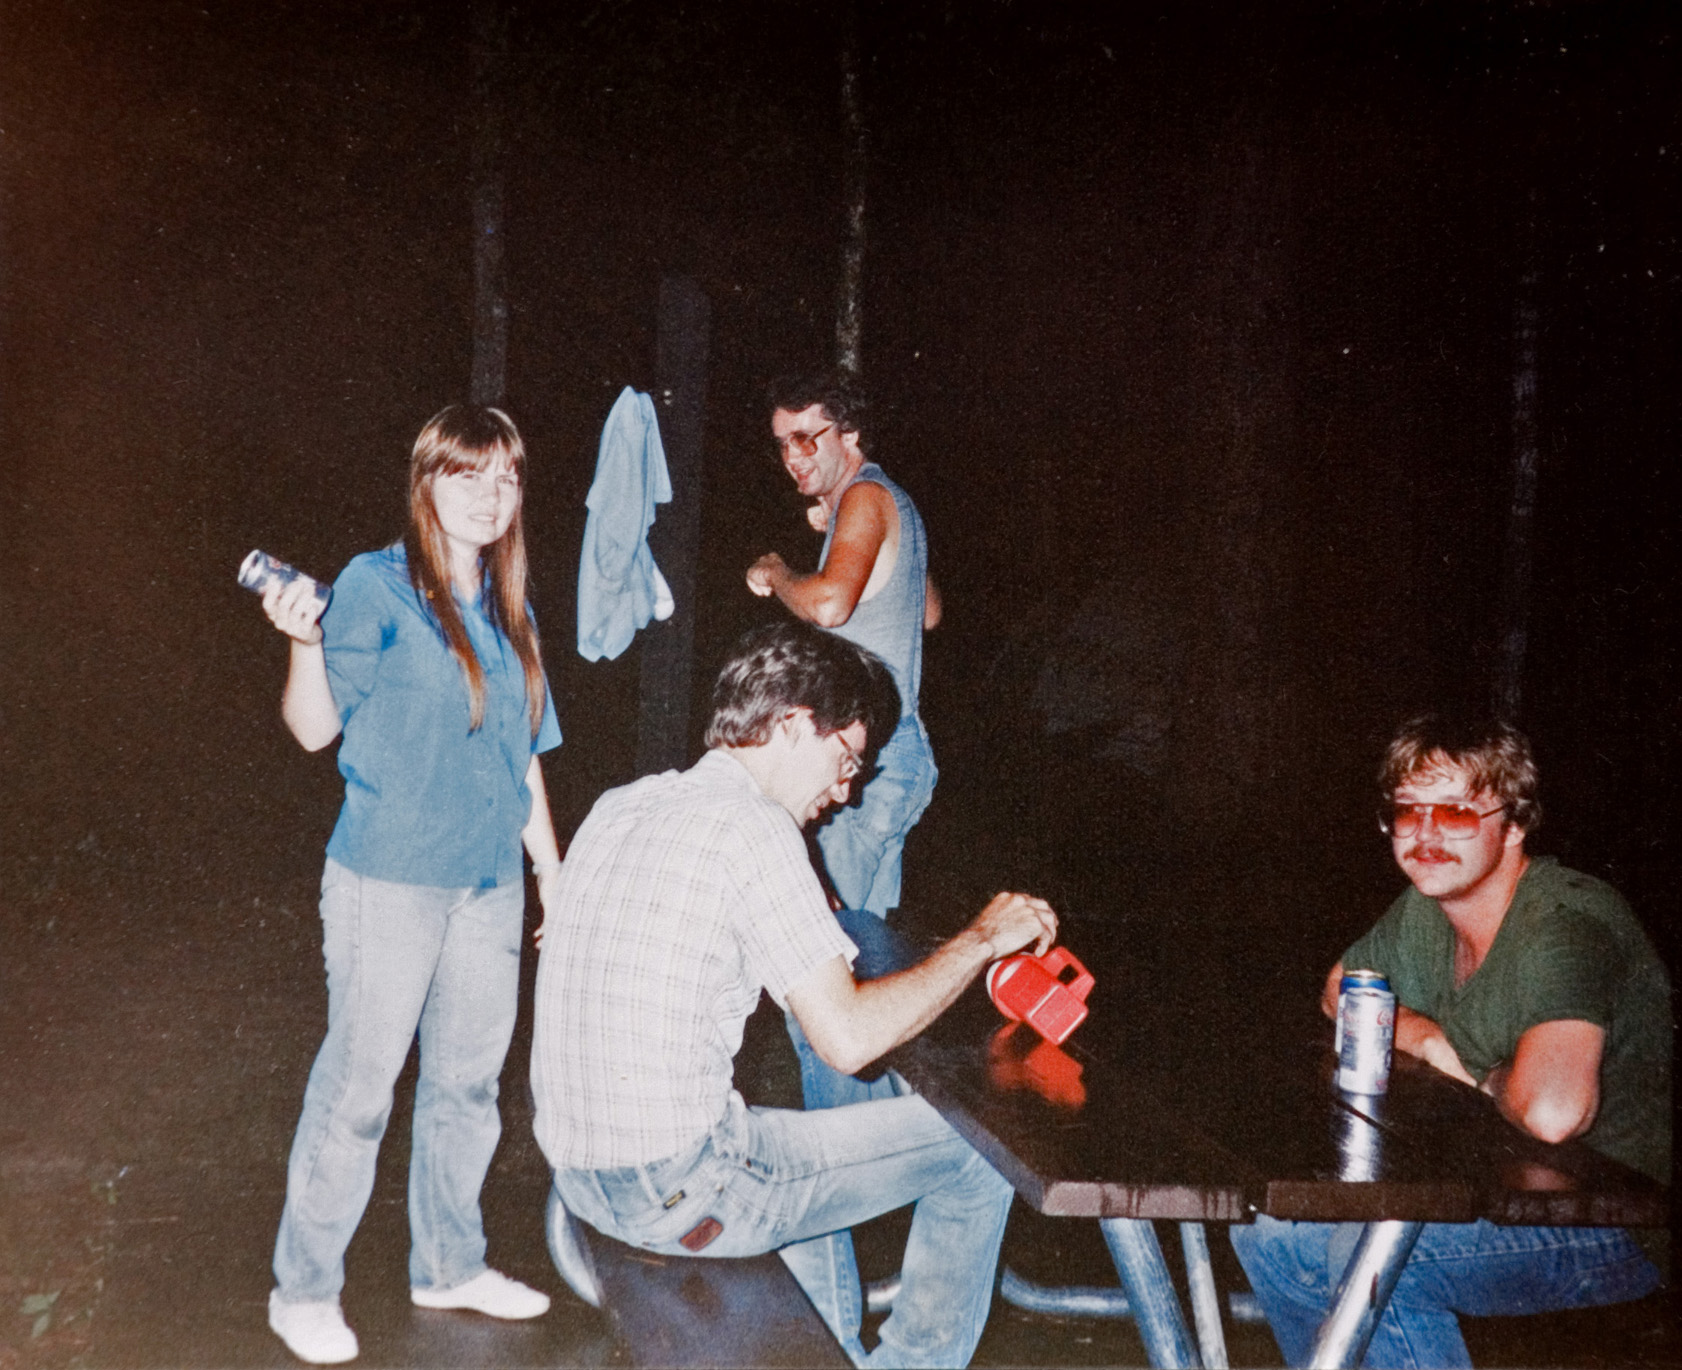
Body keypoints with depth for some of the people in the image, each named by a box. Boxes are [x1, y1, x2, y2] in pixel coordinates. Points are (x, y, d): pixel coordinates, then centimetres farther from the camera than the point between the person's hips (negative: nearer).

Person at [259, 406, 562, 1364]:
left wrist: (550, 864, 18)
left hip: (490, 881, 6)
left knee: (470, 1080, 14)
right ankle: (306, 1291, 14)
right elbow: (316, 727, -10)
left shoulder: (511, 612, 12)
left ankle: (449, 1264, 30)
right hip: (390, 879, -6)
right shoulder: (376, 586, -6)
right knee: (360, 1083, -1)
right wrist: (304, 642, -28)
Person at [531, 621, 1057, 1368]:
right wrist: (981, 940, -6)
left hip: (580, 1177, 9)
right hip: (677, 1194, -9)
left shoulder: (618, 807, 8)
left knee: (806, 1141, 36)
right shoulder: (752, 825, -16)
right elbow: (849, 1038, -18)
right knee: (975, 1151, 4)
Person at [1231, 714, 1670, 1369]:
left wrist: (1486, 1076, -17)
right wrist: (1423, 1037, -1)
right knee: (1268, 1229, 1)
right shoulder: (1423, 911, 1)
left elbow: (1553, 1111, -40)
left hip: (1622, 1228, -8)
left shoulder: (1567, 922, -25)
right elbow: (1341, 990, 21)